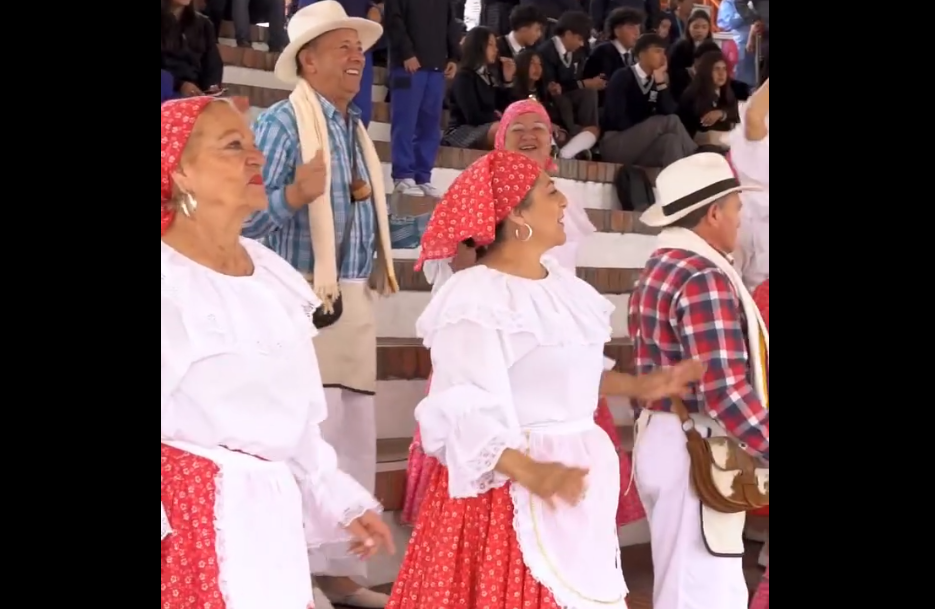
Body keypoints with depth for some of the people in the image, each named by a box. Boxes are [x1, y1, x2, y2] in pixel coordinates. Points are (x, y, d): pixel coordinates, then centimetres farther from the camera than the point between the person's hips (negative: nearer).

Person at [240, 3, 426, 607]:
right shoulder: (283, 120, -8)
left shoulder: (357, 129, 17)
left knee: (356, 440, 12)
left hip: (356, 303, 9)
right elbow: (247, 218, -17)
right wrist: (295, 195, -35)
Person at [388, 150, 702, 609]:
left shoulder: (561, 283, 8)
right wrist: (530, 472, -35)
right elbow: (464, 413, -24)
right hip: (511, 481, -8)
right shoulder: (475, 298, -17)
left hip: (580, 475, 8)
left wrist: (642, 386, 19)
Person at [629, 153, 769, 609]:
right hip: (696, 451, -10)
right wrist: (763, 448, -18)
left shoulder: (660, 267, 14)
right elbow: (724, 389, -24)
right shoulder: (704, 278, -18)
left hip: (665, 438, 10)